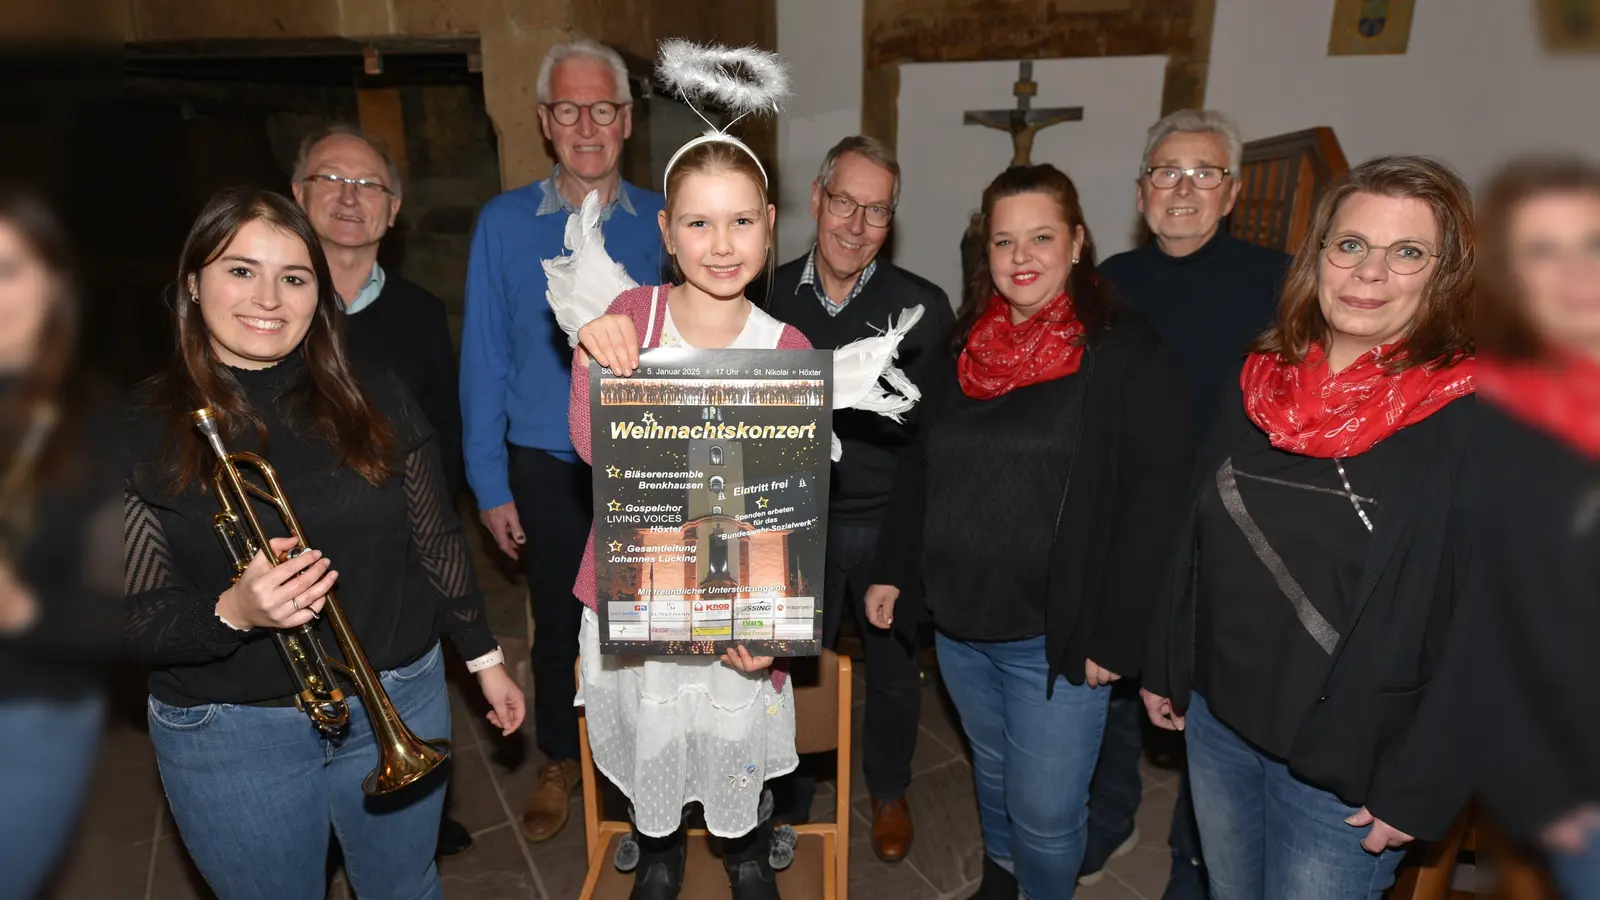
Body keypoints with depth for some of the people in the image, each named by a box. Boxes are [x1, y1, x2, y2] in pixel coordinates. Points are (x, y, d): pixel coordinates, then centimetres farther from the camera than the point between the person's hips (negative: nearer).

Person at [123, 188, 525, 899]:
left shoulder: (376, 402, -3)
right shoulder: (140, 428, -9)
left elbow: (436, 544, 4)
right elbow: (132, 616, -10)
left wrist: (485, 659, 8)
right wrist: (233, 611, -29)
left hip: (399, 703, 2)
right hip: (230, 736, -1)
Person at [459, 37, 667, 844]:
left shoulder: (663, 224, -5)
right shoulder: (504, 223, -6)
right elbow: (484, 361, -4)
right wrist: (491, 485, -5)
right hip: (547, 469, 0)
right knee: (558, 624, 17)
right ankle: (561, 762, 41)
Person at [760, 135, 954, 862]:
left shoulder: (923, 306, -11)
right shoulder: (770, 294, -5)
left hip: (888, 522, -1)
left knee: (893, 666, 19)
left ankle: (888, 792, 47)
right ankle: (791, 799, 46)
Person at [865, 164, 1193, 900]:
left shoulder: (1126, 353, -10)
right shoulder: (966, 346, 7)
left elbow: (1150, 504, -14)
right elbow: (918, 470, 13)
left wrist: (1115, 636, -16)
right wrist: (892, 571, 9)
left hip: (1055, 636, -5)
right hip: (957, 622, 5)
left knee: (1045, 812, 5)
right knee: (992, 775, 23)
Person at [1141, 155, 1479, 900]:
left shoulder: (1478, 422, -16)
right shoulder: (1260, 382, -2)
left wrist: (1415, 789, -12)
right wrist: (1165, 667, 10)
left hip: (1340, 764, -4)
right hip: (1215, 721, 5)